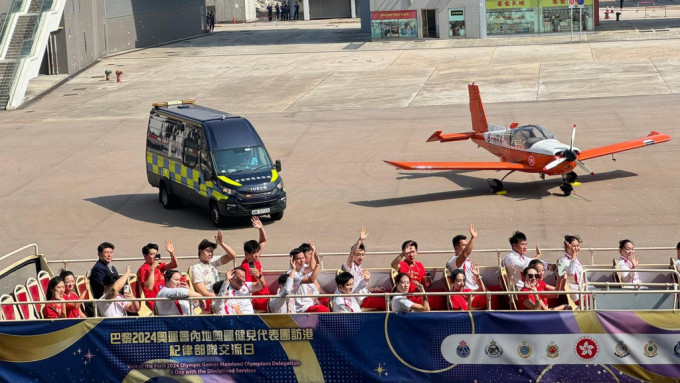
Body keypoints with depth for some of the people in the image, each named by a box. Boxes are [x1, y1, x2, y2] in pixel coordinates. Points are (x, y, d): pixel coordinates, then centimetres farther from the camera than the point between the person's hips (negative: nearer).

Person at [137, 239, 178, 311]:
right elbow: (149, 287, -20)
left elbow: (174, 265, 10)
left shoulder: (159, 266, 13)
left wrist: (172, 253, -7)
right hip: (154, 303, -8)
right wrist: (152, 268, -21)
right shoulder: (143, 270, -7)